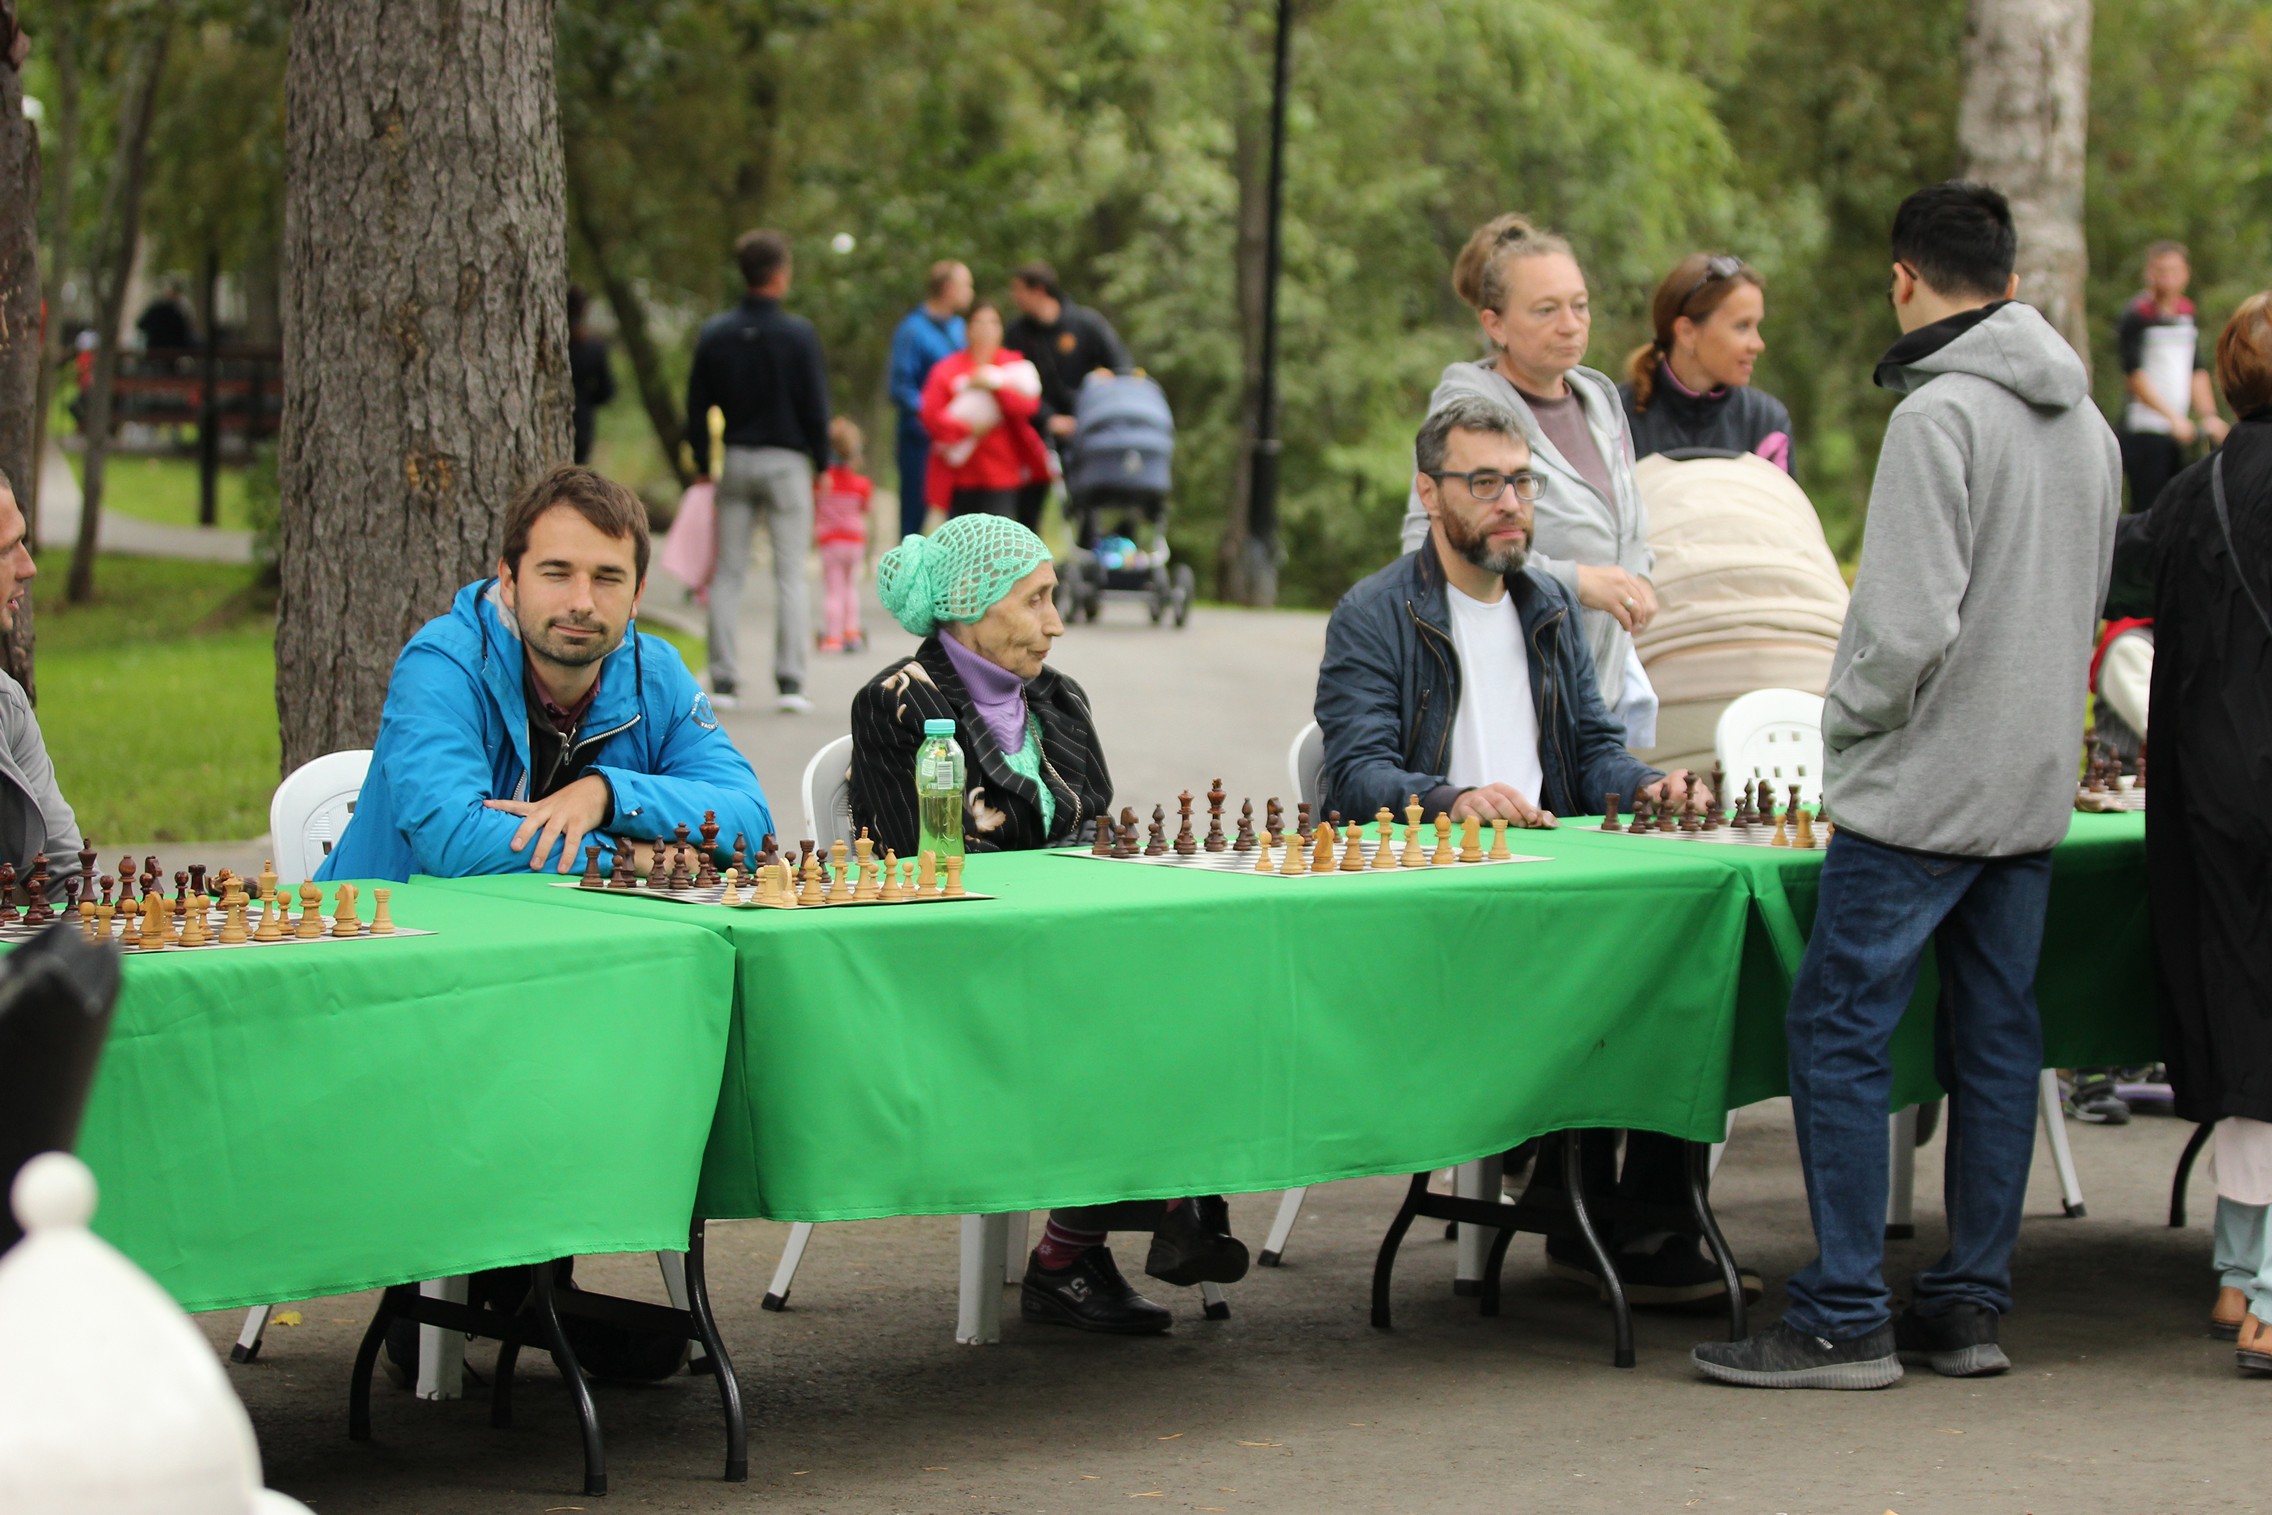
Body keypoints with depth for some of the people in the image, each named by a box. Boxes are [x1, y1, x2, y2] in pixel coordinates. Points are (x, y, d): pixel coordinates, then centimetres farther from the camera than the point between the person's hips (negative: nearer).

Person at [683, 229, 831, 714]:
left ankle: (723, 680, 4)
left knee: (728, 574, 7)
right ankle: (789, 682, -5)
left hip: (734, 460, 3)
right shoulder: (797, 334, -8)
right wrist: (822, 462, 5)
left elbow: (697, 406, 5)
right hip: (785, 461, -3)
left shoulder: (715, 334, 2)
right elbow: (815, 405, -6)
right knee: (790, 574, 1)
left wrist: (704, 465, 14)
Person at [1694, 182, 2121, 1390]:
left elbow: (1912, 623, -21)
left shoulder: (1940, 416, -16)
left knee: (1839, 1030, -3)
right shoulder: (2086, 421, 12)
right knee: (1995, 1034, 12)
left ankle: (1845, 1320, -4)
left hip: (1921, 791, -8)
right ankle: (1973, 1302, 16)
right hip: (2035, 786, 8)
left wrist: (1845, 720, -6)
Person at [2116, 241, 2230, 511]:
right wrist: (2173, 417, -19)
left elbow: (2197, 371, 15)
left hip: (2176, 433, 7)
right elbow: (2134, 375, -13)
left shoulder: (2186, 312, 14)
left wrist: (2209, 416, 2)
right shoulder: (2137, 314, -8)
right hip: (2144, 430, -7)